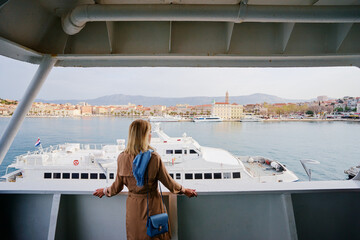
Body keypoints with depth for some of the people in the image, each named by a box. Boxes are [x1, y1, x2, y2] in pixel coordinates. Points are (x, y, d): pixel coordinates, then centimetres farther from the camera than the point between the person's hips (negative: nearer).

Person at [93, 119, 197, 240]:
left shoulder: (122, 158, -13)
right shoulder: (154, 158, -23)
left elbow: (118, 186, -2)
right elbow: (169, 182, -11)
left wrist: (105, 191, 20)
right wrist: (184, 190, 7)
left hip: (133, 206, 3)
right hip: (152, 206, -3)